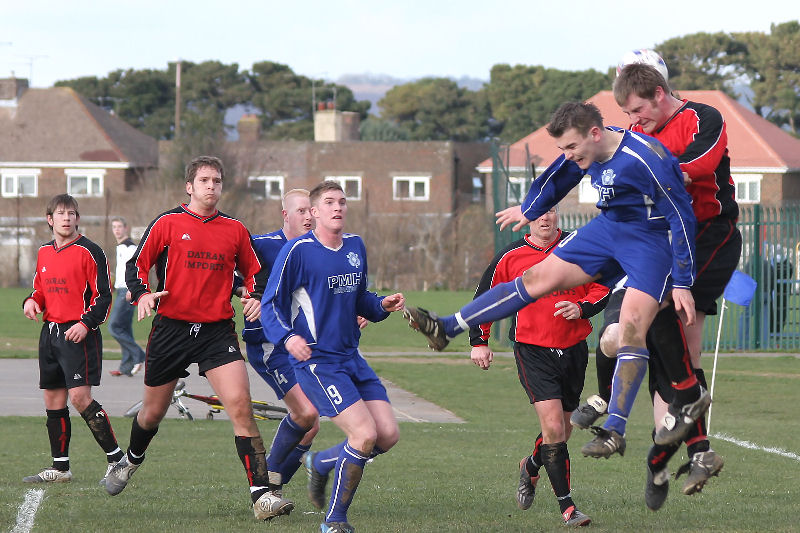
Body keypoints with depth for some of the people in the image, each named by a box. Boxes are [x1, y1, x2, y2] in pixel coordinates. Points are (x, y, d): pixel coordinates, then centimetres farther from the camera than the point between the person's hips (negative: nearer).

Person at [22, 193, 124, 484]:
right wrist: (32, 301, 3)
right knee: (53, 400, 8)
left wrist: (86, 323, -21)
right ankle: (60, 468, 16)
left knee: (80, 397, -18)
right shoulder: (44, 252, 13)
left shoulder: (89, 252, -7)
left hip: (78, 334, -7)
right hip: (50, 333, 7)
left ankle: (116, 458, -10)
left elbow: (103, 296, -8)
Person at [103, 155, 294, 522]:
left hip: (217, 331, 1)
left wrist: (255, 299, -1)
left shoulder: (235, 230, 7)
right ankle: (131, 461, 47)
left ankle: (262, 493, -20)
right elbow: (137, 264, 2)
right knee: (153, 412, 13)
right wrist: (141, 294, -17)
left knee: (240, 406, -18)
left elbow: (252, 272, 19)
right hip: (171, 328, -1)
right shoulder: (167, 224, -1)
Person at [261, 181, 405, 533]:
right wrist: (287, 337, -26)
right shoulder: (298, 251, -10)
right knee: (365, 434, -19)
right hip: (316, 361, -7)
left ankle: (320, 464, 26)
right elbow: (270, 305, -8)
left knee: (388, 434, -1)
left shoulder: (356, 246, 11)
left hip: (352, 358, 7)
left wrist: (382, 306, 3)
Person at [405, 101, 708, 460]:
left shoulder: (646, 159, -29)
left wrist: (682, 284, -23)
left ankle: (615, 431, -22)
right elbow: (559, 176, 19)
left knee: (632, 326, -21)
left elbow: (682, 218, -23)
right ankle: (447, 329, 8)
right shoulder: (588, 152, -5)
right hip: (609, 227, 8)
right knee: (540, 276, 4)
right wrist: (529, 210, 36)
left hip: (652, 239, -7)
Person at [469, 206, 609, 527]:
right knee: (553, 427, -16)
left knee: (563, 430, 14)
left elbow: (603, 288, 8)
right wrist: (479, 341, 7)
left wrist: (582, 308, -11)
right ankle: (567, 506, -11)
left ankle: (531, 468, 45)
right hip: (533, 352, -3)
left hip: (574, 349, 3)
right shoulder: (511, 257, -1)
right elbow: (485, 297, 10)